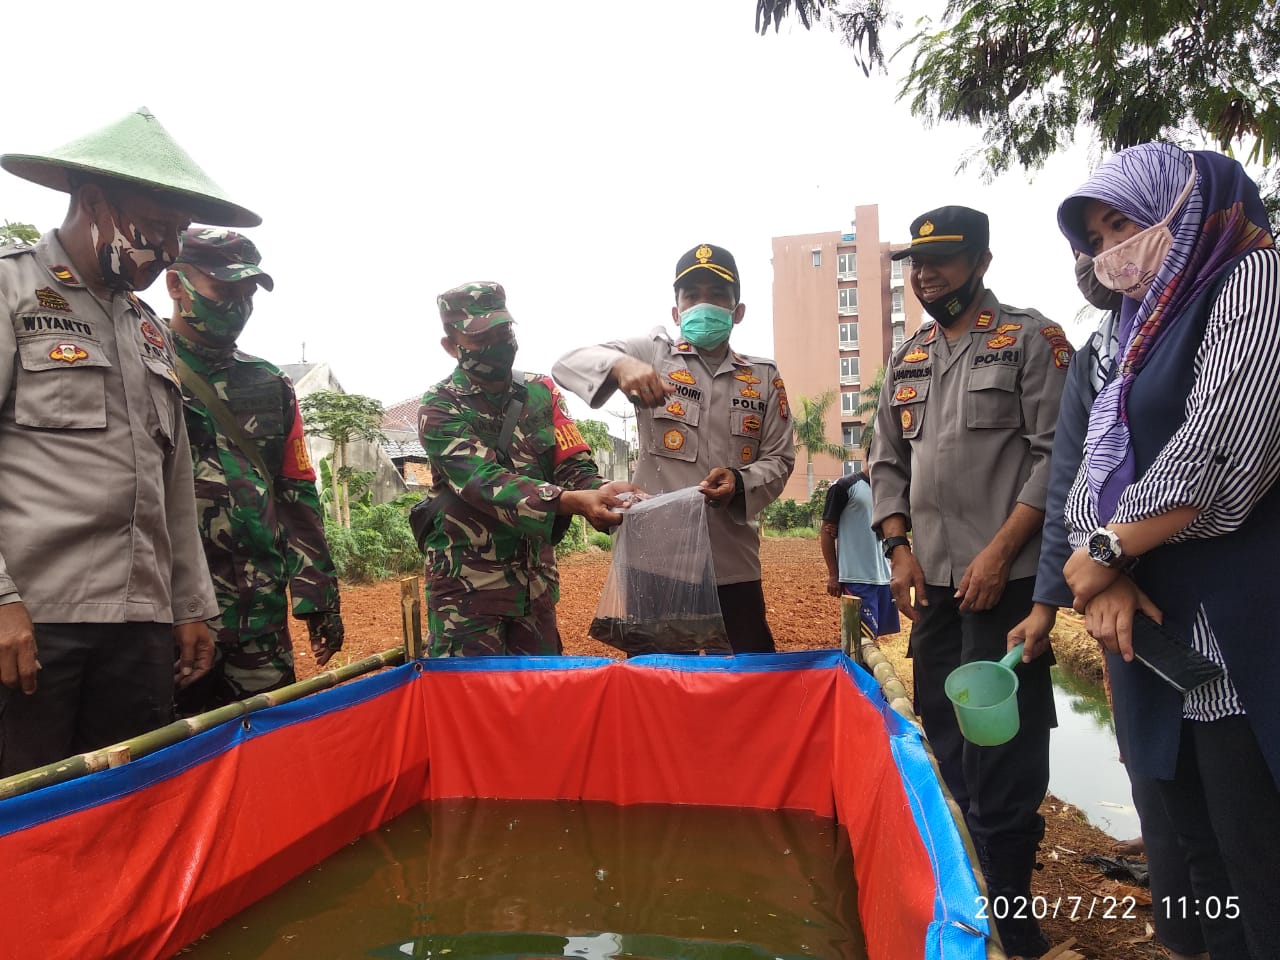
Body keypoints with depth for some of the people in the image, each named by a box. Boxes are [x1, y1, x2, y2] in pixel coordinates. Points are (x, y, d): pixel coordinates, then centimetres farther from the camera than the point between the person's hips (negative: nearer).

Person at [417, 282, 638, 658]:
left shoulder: (541, 392, 4)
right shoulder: (440, 409, -10)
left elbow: (574, 466, -4)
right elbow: (487, 483, -24)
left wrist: (601, 490, -29)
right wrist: (574, 501, -39)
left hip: (536, 580, 4)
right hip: (468, 583, -4)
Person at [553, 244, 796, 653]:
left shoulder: (764, 377, 10)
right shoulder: (654, 352, 5)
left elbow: (779, 459, 9)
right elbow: (568, 362, -5)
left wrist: (741, 483, -14)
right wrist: (620, 365, -27)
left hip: (734, 566, 2)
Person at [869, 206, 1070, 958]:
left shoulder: (1031, 340, -1)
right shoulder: (907, 361, 15)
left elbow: (1058, 456, -10)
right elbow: (887, 464, 15)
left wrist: (1000, 551, -17)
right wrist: (899, 546, 1)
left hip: (1006, 577, -6)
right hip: (933, 579, 6)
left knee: (1000, 746, -1)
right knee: (944, 731, 13)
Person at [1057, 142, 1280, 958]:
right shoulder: (1141, 332, 21)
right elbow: (1097, 472, 11)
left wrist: (1106, 551, -8)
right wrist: (1106, 575, -7)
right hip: (1163, 633, 8)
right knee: (1201, 859, 16)